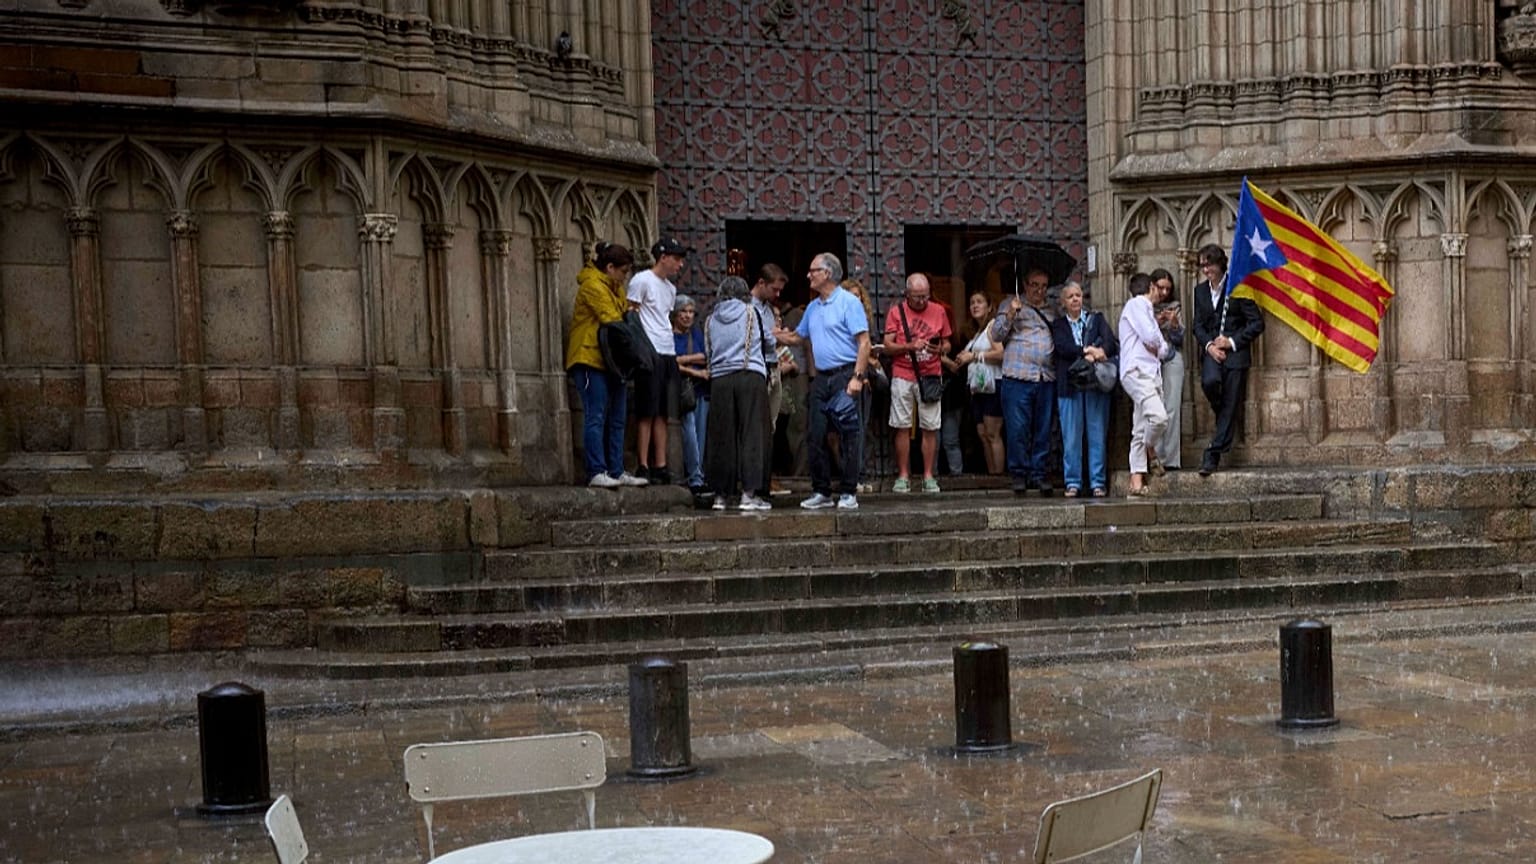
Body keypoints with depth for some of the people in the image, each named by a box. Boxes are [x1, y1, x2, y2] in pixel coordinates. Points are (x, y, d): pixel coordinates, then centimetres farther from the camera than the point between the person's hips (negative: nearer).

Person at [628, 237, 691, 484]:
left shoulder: (670, 288, 20)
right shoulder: (642, 280, -5)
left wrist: (674, 355, 15)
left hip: (668, 354, 8)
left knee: (662, 414, 8)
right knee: (647, 413, -6)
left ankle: (660, 466, 10)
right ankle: (644, 466, -4)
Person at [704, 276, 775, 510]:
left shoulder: (711, 319, 13)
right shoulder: (751, 312, 6)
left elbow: (708, 351, 15)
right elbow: (770, 344, 14)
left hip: (719, 379, 3)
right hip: (751, 376, -3)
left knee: (721, 437, 4)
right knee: (751, 434, -4)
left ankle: (721, 495, 7)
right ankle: (748, 493, -11)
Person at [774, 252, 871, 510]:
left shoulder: (848, 303, -6)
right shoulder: (813, 307, 17)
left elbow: (864, 342, -12)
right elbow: (797, 336, 29)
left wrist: (857, 377, -19)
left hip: (844, 375, -8)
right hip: (821, 378, 8)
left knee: (850, 435, -4)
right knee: (816, 436, 6)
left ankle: (849, 493, -1)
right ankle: (821, 491, 14)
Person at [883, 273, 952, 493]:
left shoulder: (939, 312, 8)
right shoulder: (896, 312, 3)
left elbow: (947, 344, 13)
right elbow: (888, 347, -1)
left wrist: (940, 349, -10)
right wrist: (910, 346, -17)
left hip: (930, 376, 1)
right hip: (902, 377, -1)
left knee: (930, 428, 0)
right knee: (902, 427, 1)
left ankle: (928, 476, 6)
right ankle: (903, 476, 7)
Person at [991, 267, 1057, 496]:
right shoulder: (1011, 305, 9)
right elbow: (996, 335, 1)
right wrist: (1010, 314, -12)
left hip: (1047, 379, 4)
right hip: (1018, 377, -4)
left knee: (1043, 430, 4)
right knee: (1018, 429, -5)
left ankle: (1038, 473, 10)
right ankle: (1019, 474, 4)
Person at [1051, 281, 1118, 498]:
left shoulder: (1096, 319, 14)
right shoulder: (1058, 325, 12)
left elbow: (1110, 342, -2)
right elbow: (1062, 347, -6)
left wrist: (1098, 352, -23)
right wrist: (1086, 351, -20)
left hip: (1096, 383, 1)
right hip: (1069, 384, 0)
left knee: (1098, 434, -1)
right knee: (1071, 436, -2)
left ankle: (1098, 482, 3)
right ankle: (1072, 482, 3)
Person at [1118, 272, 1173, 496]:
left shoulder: (1146, 309, 29)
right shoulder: (1136, 304, 0)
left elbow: (1163, 349, 26)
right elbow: (1150, 337, -12)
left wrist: (1158, 347, 7)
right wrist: (1157, 345, 7)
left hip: (1151, 373, 10)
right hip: (1137, 371, -10)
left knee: (1141, 431, 3)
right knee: (1158, 416, -27)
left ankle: (1137, 481, 0)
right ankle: (1149, 450, -1)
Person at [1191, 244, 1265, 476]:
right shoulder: (1200, 291, 13)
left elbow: (1257, 323, -4)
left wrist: (1231, 342, -11)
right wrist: (1209, 345, -6)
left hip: (1236, 352, -3)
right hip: (1211, 350, 3)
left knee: (1231, 404, -6)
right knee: (1209, 381, -28)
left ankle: (1214, 454, -3)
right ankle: (1224, 420, 1)